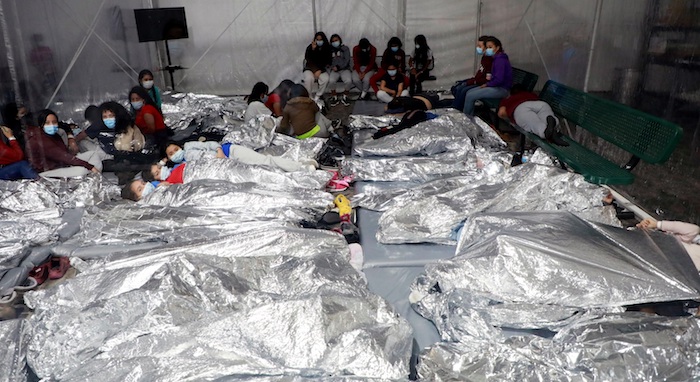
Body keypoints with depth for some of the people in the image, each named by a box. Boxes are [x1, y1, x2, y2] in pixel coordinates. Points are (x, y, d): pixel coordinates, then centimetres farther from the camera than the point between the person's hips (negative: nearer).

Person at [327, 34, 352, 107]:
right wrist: (333, 67, -13)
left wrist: (338, 67, -15)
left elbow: (346, 61, -4)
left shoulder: (345, 48, 7)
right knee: (331, 81, -32)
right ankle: (334, 97, -10)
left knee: (348, 81, -32)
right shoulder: (330, 50, 14)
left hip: (344, 69, -1)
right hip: (334, 70, 1)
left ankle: (344, 97, -9)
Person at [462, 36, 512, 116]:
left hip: (501, 89, -10)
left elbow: (499, 79, -25)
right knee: (469, 92, 3)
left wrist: (487, 84, -11)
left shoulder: (500, 60, -18)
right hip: (496, 86, 10)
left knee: (470, 96, -14)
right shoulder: (497, 58, 12)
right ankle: (470, 117, 6)